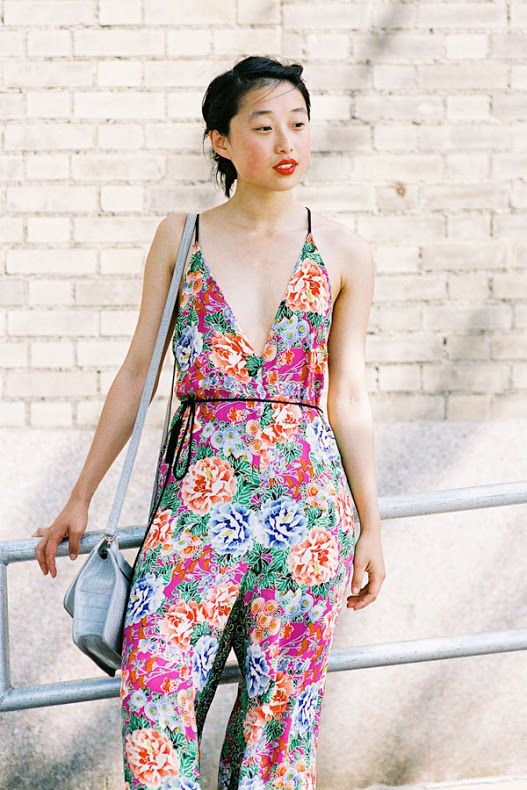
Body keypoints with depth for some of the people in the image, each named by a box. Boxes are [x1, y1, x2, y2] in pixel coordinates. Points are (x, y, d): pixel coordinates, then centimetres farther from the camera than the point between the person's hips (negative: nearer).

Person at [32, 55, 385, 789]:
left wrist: (370, 525, 9)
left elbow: (349, 396, 9)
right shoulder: (180, 238, 6)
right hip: (197, 488, 0)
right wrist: (81, 498, 9)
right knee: (155, 690, -11)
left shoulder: (342, 253, 5)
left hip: (307, 495, 0)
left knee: (280, 701, 2)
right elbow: (137, 373, 10)